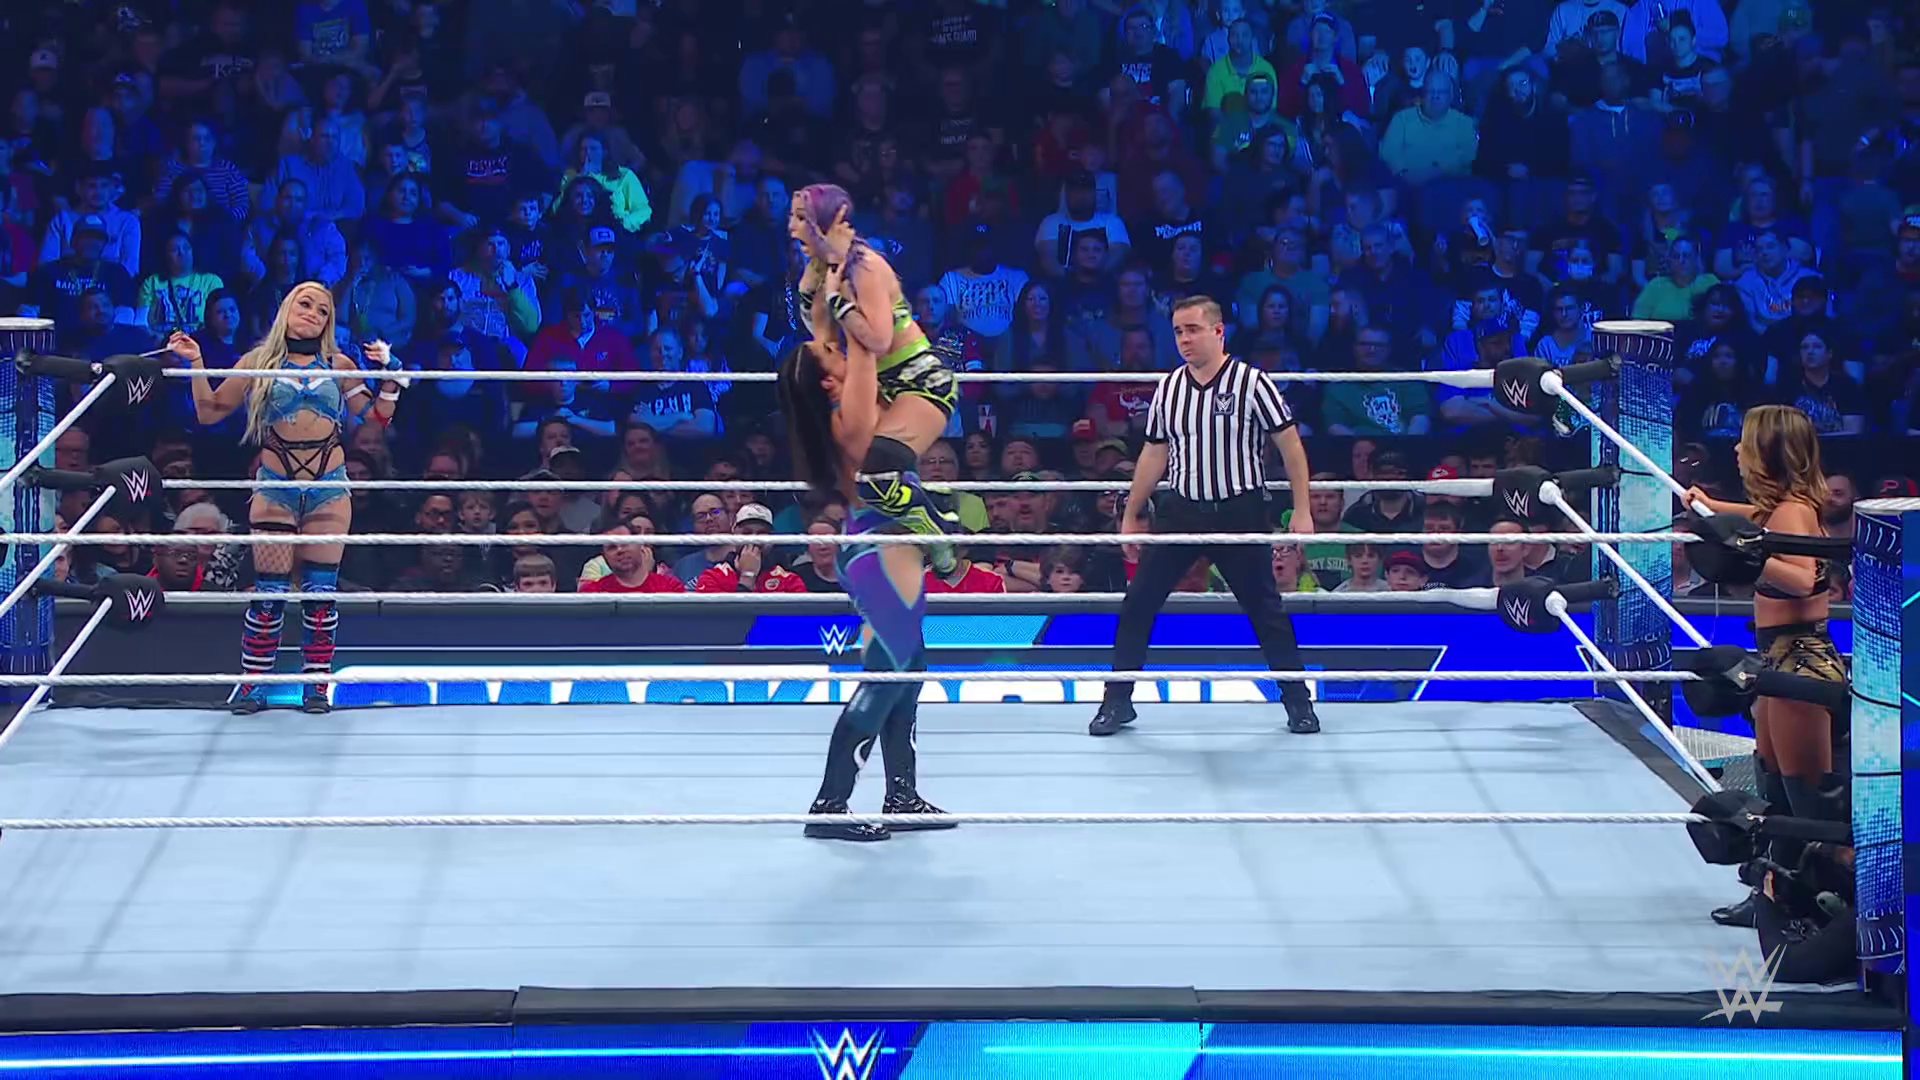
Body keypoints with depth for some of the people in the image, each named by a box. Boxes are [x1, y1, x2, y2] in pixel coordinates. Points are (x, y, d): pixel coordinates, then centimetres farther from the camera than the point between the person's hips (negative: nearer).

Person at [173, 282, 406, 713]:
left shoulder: (339, 365, 9)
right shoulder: (258, 362, 6)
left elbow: (378, 416, 11)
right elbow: (210, 411, 9)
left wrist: (388, 373, -2)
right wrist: (196, 364, -1)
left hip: (328, 487, 1)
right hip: (275, 487, -1)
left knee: (321, 589, 1)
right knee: (269, 591, -3)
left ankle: (316, 686, 8)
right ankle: (252, 685, 5)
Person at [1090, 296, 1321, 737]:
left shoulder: (1251, 382, -9)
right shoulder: (1168, 388, 5)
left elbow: (1291, 445, -5)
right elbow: (1154, 456, 15)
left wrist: (1302, 511, -9)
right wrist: (1131, 515, 17)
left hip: (1239, 514, -4)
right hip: (1182, 511, 4)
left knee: (1265, 609, 3)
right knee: (1137, 602, 0)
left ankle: (1298, 701, 16)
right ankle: (1117, 701, 8)